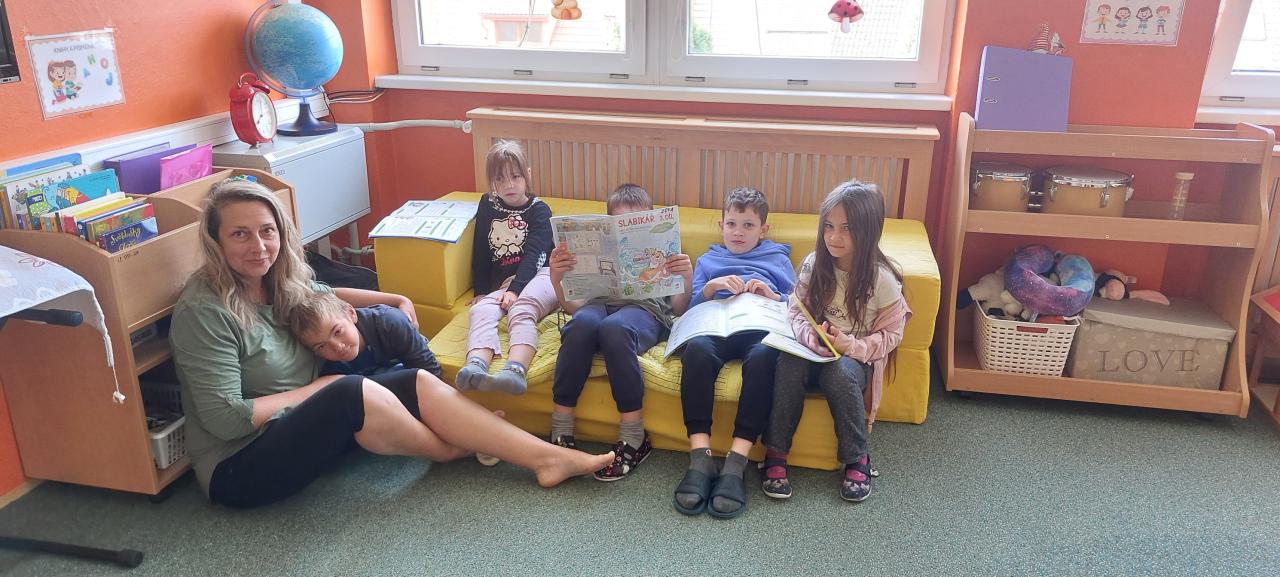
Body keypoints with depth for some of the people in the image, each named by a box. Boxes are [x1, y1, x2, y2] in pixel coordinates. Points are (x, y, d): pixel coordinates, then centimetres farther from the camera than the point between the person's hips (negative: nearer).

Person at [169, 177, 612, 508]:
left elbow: (323, 294, 27)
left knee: (417, 383, -8)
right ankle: (446, 451, -2)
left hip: (299, 426, 8)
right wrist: (317, 388, -15)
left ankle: (546, 457, -12)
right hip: (240, 467, -8)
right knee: (354, 392, -31)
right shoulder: (205, 309, -21)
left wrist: (396, 300, 19)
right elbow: (226, 419, -23)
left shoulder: (279, 280, 2)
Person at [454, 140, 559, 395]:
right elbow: (481, 252, 19)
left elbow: (533, 255, -7)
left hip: (538, 276, -3)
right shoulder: (488, 206, 18)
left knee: (521, 309, -36)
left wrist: (515, 289, -20)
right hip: (502, 283, 4)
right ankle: (475, 366, -57)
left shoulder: (539, 210, 6)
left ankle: (515, 371, -62)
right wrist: (481, 291, 9)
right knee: (481, 310, -29)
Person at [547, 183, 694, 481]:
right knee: (582, 322, -38)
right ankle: (561, 431, -33)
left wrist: (686, 279, -4)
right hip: (599, 304, 2)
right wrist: (556, 278, -1)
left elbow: (678, 310, 16)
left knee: (614, 326, -39)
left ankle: (633, 437, -35)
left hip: (646, 309, -1)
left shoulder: (663, 255, 30)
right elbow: (573, 306, 19)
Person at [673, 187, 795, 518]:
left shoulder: (778, 259, 34)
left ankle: (735, 464, -45)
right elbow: (691, 305, 23)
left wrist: (773, 295, 2)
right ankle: (700, 459, -43)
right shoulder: (708, 261, 37)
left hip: (761, 328, -1)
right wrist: (710, 287, 3)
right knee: (697, 349, -38)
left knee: (763, 357, -40)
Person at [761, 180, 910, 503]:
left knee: (840, 373, -36)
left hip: (856, 358, -2)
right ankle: (775, 455, -22)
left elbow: (890, 334, -6)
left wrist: (851, 346, -23)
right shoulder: (814, 265, -3)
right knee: (790, 364, -31)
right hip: (814, 351, 2)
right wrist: (812, 338, -21)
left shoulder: (882, 278, -11)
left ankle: (856, 459, -15)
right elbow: (796, 311, 1)